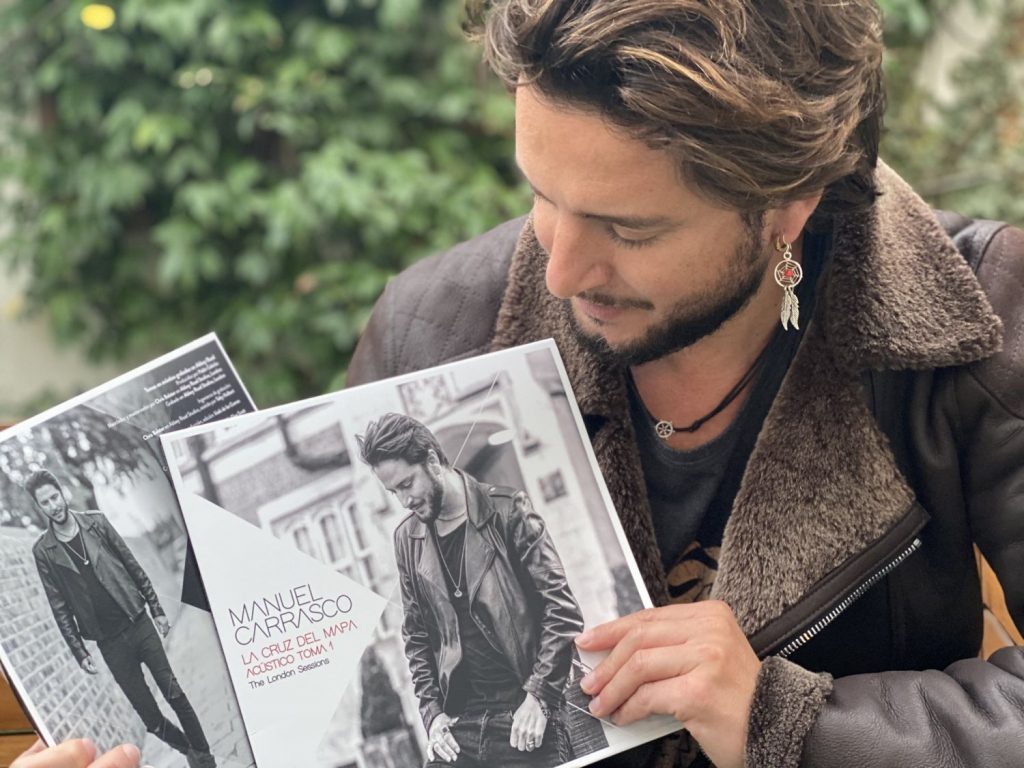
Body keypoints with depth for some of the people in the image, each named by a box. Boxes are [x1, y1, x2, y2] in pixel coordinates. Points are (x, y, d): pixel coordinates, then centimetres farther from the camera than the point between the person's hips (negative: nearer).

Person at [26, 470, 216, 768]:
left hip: (139, 624, 1)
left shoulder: (97, 522, 0)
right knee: (149, 716, 3)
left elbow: (134, 567, 5)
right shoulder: (43, 551, -4)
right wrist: (80, 652, -4)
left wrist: (157, 609, 3)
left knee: (175, 695, -2)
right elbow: (60, 608, -1)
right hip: (110, 643, -1)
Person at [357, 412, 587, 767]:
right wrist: (431, 711, 1)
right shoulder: (407, 538, 9)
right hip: (455, 725, 4)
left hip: (521, 717, -4)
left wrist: (539, 696, -13)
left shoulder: (508, 511, -4)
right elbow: (417, 635, 14)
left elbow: (562, 610, -7)